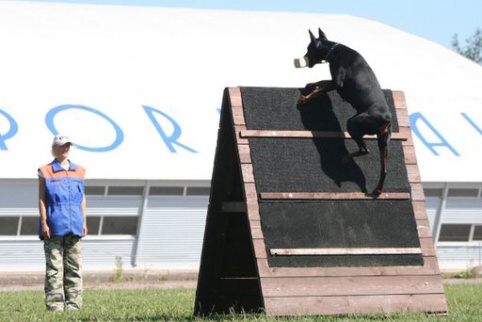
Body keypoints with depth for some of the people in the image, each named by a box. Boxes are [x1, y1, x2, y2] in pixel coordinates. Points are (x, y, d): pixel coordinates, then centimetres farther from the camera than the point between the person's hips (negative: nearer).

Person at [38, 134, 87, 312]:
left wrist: (84, 222, 10)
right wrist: (44, 223, -8)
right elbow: (42, 199, 0)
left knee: (74, 267, 3)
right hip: (54, 227, -4)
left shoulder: (78, 171, 15)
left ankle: (73, 305, 6)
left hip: (73, 227, 4)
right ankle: (55, 306, -6)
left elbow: (82, 198, 17)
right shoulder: (45, 172, 4)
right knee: (54, 268, -5)